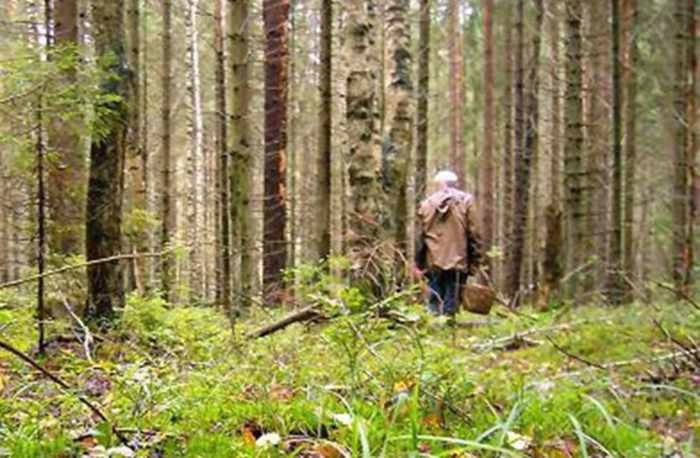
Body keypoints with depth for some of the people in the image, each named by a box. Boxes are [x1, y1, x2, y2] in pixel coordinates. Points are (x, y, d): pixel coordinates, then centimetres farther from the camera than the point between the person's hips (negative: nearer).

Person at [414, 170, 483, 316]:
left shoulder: (426, 204, 8)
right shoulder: (466, 201, 1)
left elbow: (421, 236, 10)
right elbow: (472, 234, -2)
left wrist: (419, 264, 15)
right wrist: (474, 262, 2)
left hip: (433, 262, 2)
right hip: (457, 261, -2)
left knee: (434, 301, 10)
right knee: (451, 303, 1)